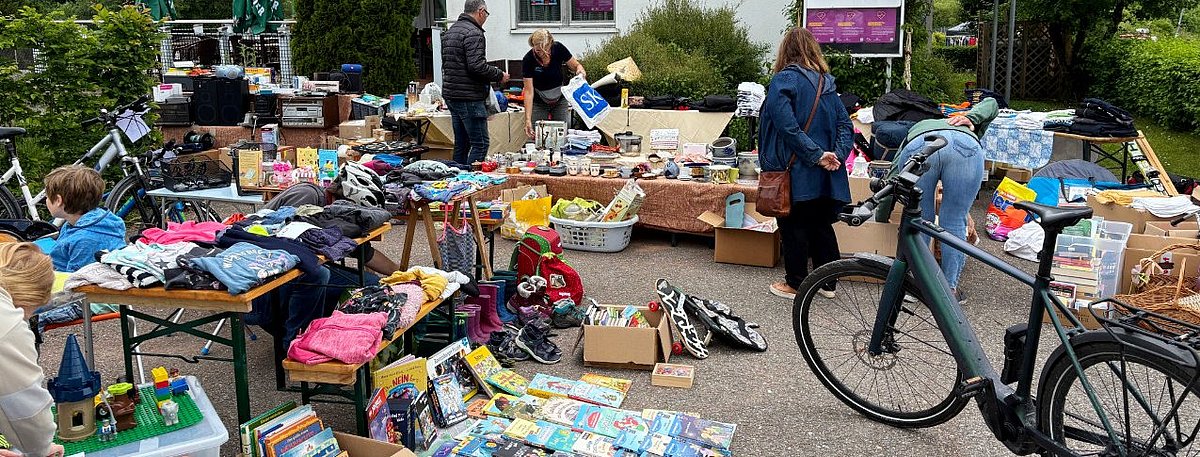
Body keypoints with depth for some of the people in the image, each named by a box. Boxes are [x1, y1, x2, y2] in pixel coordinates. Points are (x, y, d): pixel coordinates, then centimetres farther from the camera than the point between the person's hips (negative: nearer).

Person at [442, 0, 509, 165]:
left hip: (450, 94, 10)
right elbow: (477, 65, -23)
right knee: (480, 144, -7)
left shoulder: (450, 31, 16)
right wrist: (499, 76, -9)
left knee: (461, 144, 15)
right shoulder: (473, 33, -14)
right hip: (469, 97, -10)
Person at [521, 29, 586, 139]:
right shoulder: (528, 60, -24)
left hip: (560, 101, 2)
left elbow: (576, 66, -5)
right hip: (539, 104, -2)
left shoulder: (558, 49, -19)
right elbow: (529, 91, -23)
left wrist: (580, 69, -31)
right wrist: (528, 119, -30)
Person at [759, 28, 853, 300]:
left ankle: (795, 285, 13)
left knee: (794, 227, 4)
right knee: (822, 225, 16)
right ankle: (828, 283, 23)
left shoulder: (784, 80, -11)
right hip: (825, 176, 6)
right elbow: (845, 123, 7)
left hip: (796, 171, -6)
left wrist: (817, 155, -20)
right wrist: (838, 154, -4)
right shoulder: (827, 83, 11)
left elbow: (786, 124, -22)